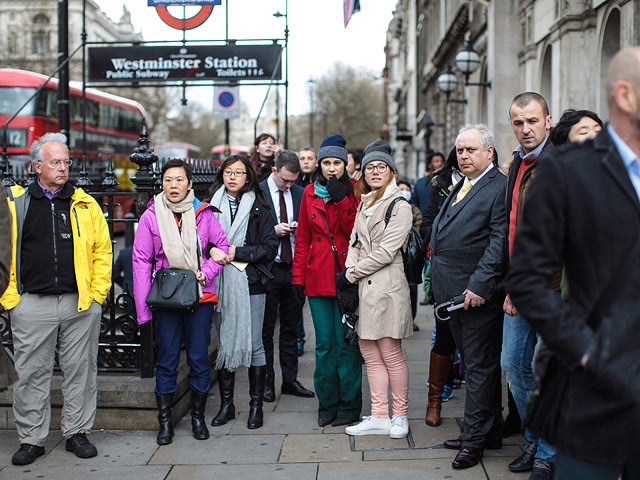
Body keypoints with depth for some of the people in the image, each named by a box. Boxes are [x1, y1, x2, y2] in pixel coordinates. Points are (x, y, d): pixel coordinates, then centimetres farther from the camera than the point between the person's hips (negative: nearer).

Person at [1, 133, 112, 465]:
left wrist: (97, 292, 1)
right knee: (31, 374, 4)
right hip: (32, 305, -1)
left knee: (80, 371, 8)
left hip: (80, 304, 1)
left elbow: (103, 250, 10)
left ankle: (77, 432, 21)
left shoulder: (85, 205, 7)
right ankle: (31, 439, 16)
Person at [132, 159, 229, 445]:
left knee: (199, 358, 5)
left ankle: (198, 416, 20)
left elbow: (222, 246, 8)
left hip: (200, 296, 1)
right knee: (167, 360, 4)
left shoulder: (203, 214, 2)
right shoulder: (151, 216, 0)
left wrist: (206, 272, -9)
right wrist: (143, 308, -6)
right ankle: (165, 420, 14)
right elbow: (141, 261, -1)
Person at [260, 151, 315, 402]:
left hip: (294, 269, 4)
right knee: (265, 329, 4)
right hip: (268, 269, -4)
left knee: (291, 328, 11)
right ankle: (266, 382, 13)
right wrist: (273, 230, -17)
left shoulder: (300, 194, 9)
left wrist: (300, 229, -7)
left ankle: (290, 380, 20)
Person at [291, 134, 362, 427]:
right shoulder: (311, 193, 11)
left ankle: (349, 407, 10)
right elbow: (302, 238, 13)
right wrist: (298, 277, 8)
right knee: (324, 344, 7)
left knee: (346, 343, -1)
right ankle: (327, 405, 17)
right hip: (318, 279, 3)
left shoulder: (355, 192, 1)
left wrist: (341, 201, -15)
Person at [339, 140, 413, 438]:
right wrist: (350, 273, -1)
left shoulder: (400, 207, -6)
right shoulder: (364, 204, 18)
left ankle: (399, 415, 11)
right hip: (364, 287, 7)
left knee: (391, 354, -2)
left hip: (387, 287, -7)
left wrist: (350, 275, -8)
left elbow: (385, 252, -12)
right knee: (370, 353, 7)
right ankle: (379, 417, 13)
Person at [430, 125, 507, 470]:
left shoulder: (499, 188, -12)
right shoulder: (459, 188, 17)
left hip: (478, 295, -9)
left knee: (480, 367, -1)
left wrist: (480, 286, -23)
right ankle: (489, 432, 26)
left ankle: (473, 438, 6)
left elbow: (499, 242, -19)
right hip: (454, 294, 9)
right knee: (473, 365, 16)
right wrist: (439, 283, 16)